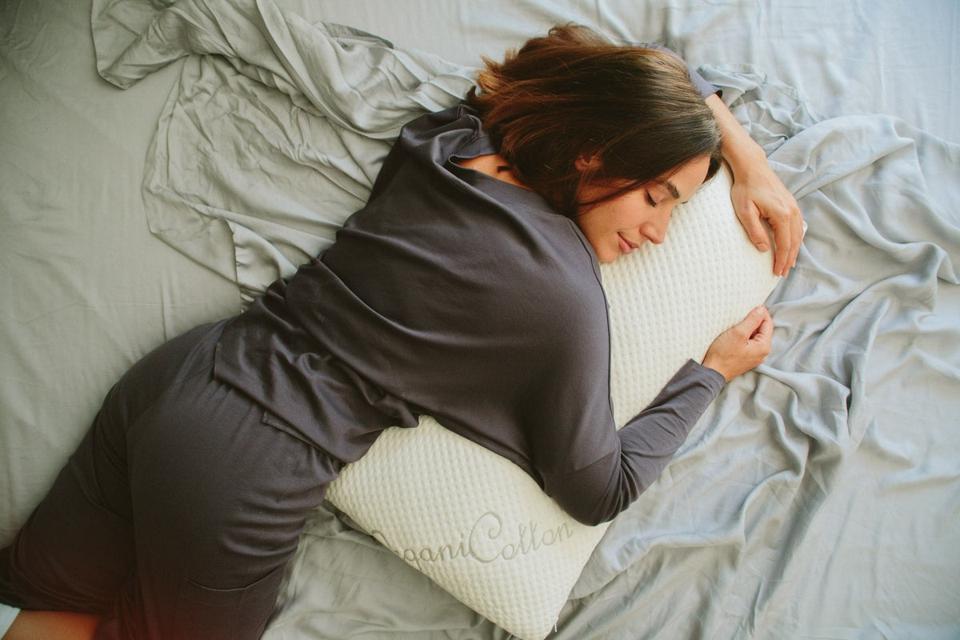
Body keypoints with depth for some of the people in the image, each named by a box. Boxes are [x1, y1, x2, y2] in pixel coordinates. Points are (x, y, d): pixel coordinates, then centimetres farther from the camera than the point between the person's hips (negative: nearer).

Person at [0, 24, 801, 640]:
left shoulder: (451, 132, 3)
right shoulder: (566, 297, -16)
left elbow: (666, 75, 20)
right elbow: (600, 491, -1)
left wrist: (749, 159, 15)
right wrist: (712, 372, 8)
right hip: (241, 472, -6)